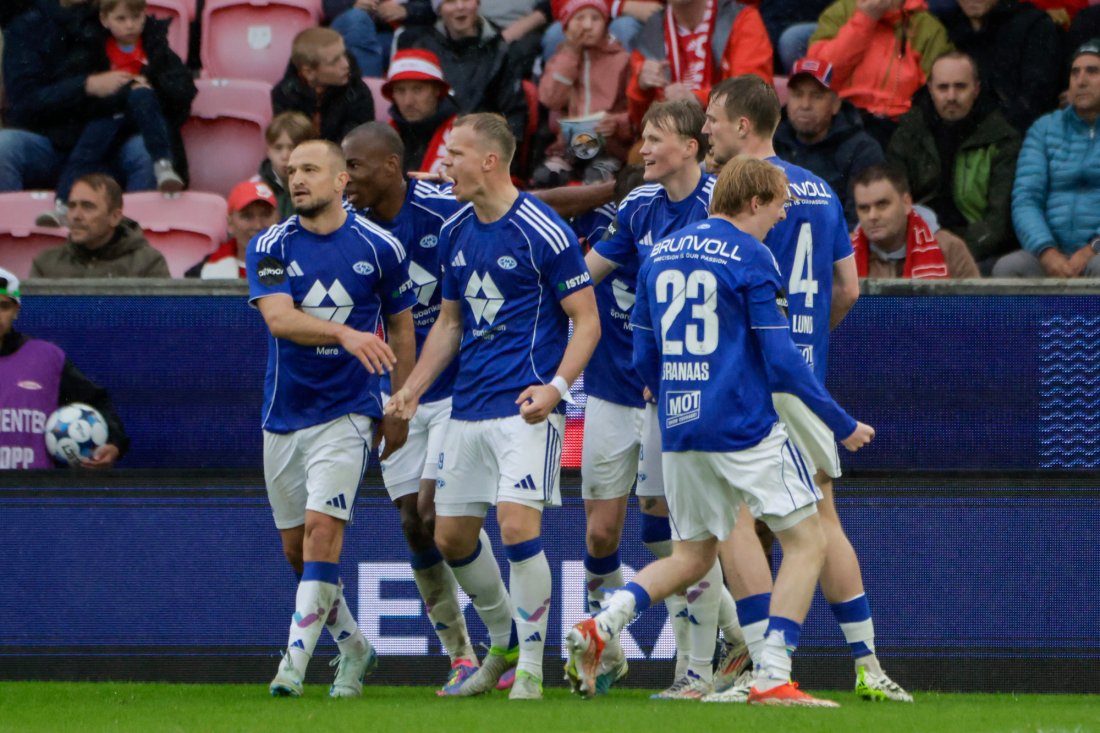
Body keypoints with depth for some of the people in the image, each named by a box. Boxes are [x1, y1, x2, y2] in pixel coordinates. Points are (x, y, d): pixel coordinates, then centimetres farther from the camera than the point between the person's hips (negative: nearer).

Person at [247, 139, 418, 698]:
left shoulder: (380, 249, -1)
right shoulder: (269, 248, -2)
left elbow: (401, 328, 10)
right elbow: (279, 318, -18)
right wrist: (346, 334, -34)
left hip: (345, 413, -3)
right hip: (283, 415, 3)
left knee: (322, 528, -17)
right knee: (295, 546, 8)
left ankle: (295, 661, -17)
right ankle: (353, 649, 26)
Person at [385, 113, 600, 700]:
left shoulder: (543, 233, -11)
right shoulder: (454, 234, 11)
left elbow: (586, 320, -9)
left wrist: (556, 387, -22)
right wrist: (412, 388, 11)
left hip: (525, 407, -8)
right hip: (469, 405, 8)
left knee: (518, 526, -18)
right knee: (451, 537, 9)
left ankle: (530, 668, -7)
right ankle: (504, 643, 30)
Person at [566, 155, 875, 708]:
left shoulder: (659, 255, 11)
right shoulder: (751, 258, -8)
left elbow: (643, 360, 16)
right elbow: (781, 361, -11)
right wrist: (843, 425, -2)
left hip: (678, 430, 7)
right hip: (746, 429, -7)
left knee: (692, 557, 18)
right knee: (806, 542, 2)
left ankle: (602, 625, -6)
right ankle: (772, 678, -8)